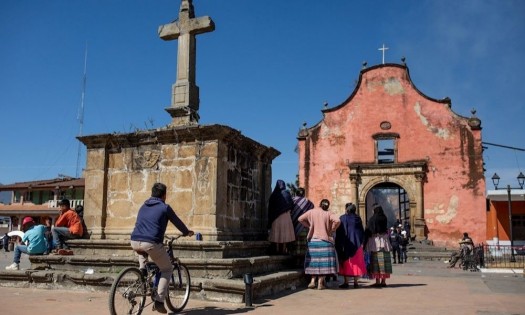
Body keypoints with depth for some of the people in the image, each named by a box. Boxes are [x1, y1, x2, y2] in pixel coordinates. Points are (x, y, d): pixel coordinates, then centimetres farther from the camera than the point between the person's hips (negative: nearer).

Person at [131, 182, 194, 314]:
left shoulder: (143, 206, 22)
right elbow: (177, 222, 16)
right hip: (152, 243, -5)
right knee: (167, 269, 14)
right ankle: (159, 301, 5)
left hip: (135, 242, 6)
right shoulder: (165, 207, 5)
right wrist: (187, 232, 36)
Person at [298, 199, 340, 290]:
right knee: (324, 261, 3)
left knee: (314, 260, 13)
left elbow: (300, 219, 2)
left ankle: (313, 280, 6)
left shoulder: (312, 212, 1)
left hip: (313, 240, 2)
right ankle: (320, 282, 1)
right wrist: (332, 230, -7)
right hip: (325, 241, -2)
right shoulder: (328, 214, -5)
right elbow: (337, 221, -21)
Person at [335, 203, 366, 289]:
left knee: (346, 262, 1)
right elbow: (362, 231, 7)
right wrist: (361, 242, 12)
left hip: (346, 243, -3)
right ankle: (355, 282, 8)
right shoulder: (358, 218, 5)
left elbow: (339, 232, -6)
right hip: (357, 243, 3)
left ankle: (346, 282, -2)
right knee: (356, 262, 8)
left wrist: (339, 245, -1)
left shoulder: (343, 218, -5)